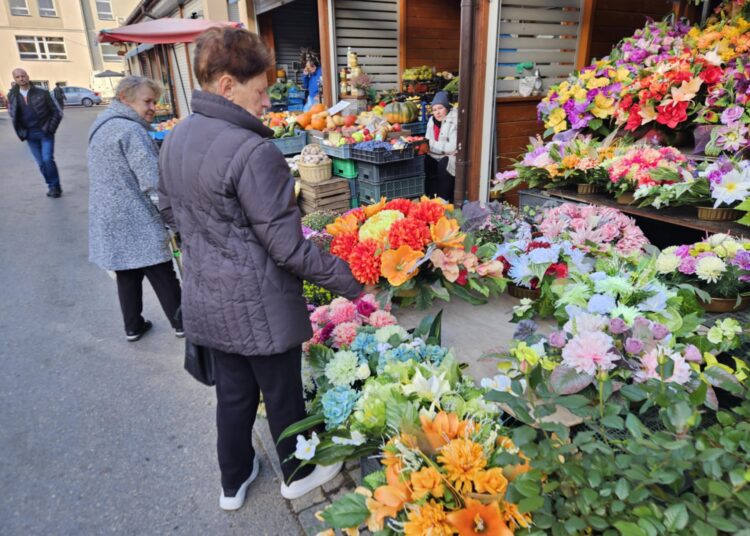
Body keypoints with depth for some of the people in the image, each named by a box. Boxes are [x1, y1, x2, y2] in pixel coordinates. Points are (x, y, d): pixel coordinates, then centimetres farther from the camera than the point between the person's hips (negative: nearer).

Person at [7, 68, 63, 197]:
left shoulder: (41, 93, -2)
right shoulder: (12, 96, 6)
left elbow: (56, 112, 0)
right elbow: (13, 116, 13)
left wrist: (50, 128, -7)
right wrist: (21, 133, 3)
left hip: (45, 132, -3)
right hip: (30, 135, 3)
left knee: (48, 159, -12)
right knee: (41, 163, 5)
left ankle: (55, 186, 2)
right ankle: (51, 186, 16)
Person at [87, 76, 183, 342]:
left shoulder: (101, 127, 15)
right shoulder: (132, 131, -17)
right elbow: (154, 183, -23)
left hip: (111, 221, 9)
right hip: (137, 223, -9)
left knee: (127, 275, 17)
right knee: (163, 276, 3)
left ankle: (133, 327, 26)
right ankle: (181, 323, 15)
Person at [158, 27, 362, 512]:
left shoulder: (176, 139, 2)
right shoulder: (252, 151, -25)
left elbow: (170, 211, 15)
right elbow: (288, 247, -23)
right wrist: (349, 280, -12)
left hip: (207, 298, 8)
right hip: (256, 305, -7)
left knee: (233, 392, 24)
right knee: (283, 394, 16)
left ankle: (234, 481, 44)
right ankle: (298, 473, 41)